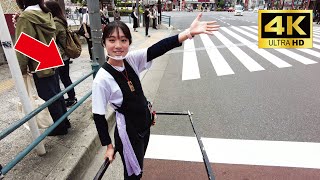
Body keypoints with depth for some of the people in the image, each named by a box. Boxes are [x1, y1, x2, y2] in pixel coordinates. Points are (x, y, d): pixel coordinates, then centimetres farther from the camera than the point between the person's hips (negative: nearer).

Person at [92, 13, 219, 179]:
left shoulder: (131, 60, -10)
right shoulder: (102, 79, -24)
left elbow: (159, 49, -24)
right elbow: (98, 117, -16)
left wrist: (189, 32, -35)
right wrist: (109, 146, -8)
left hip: (144, 121, 5)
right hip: (127, 129, -5)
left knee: (138, 166, 28)